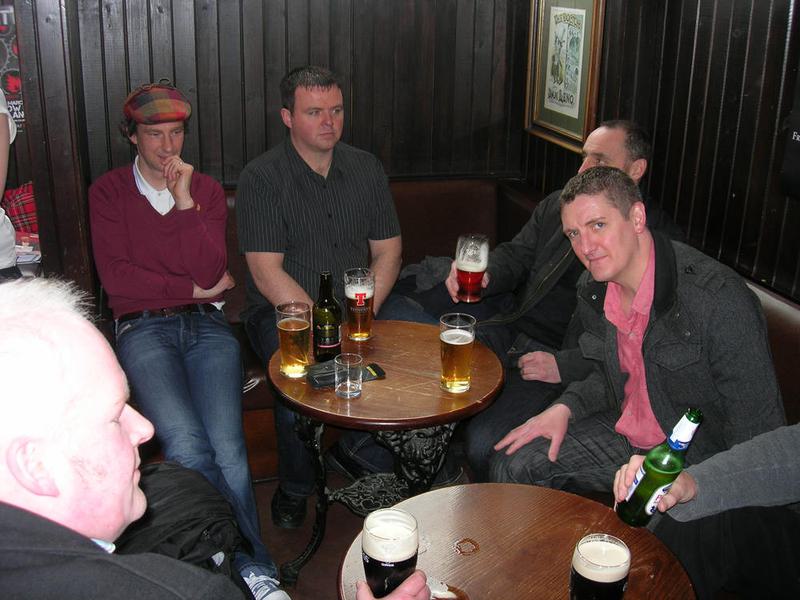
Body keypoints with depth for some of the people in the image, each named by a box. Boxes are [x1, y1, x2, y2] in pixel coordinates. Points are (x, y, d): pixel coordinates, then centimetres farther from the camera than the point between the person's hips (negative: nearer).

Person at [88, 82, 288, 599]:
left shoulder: (206, 189, 16)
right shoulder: (109, 192, 12)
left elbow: (210, 272, 1)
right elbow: (115, 277, 0)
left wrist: (185, 202, -5)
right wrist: (192, 289, 0)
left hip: (206, 325, 2)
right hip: (143, 328, -1)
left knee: (227, 448, -23)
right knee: (186, 444, -28)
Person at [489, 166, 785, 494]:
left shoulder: (719, 299, -27)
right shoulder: (592, 289, -2)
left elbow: (758, 430, -22)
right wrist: (565, 407, -3)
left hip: (696, 463, -6)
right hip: (625, 434, 7)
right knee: (513, 463, -1)